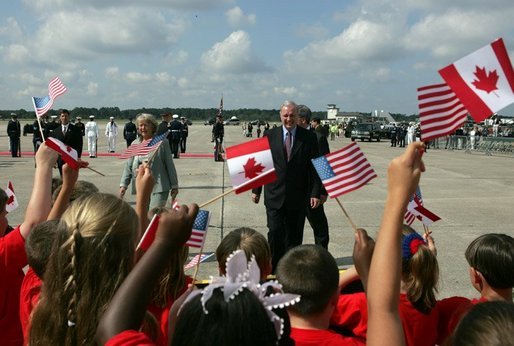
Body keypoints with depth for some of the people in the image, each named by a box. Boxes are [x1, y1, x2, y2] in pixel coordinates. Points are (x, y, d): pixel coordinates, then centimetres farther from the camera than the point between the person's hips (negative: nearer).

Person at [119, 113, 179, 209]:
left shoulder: (162, 143, -2)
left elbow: (170, 165, 1)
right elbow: (128, 166, 12)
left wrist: (174, 186, 1)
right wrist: (123, 184, 2)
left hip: (159, 187, -5)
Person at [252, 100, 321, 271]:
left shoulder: (309, 137, 1)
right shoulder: (270, 135, 4)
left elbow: (315, 167, 1)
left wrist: (315, 193, -6)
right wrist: (256, 190, 7)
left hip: (298, 197, 0)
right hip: (274, 195, 0)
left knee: (294, 237, 7)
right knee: (275, 232, -7)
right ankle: (274, 269, 6)